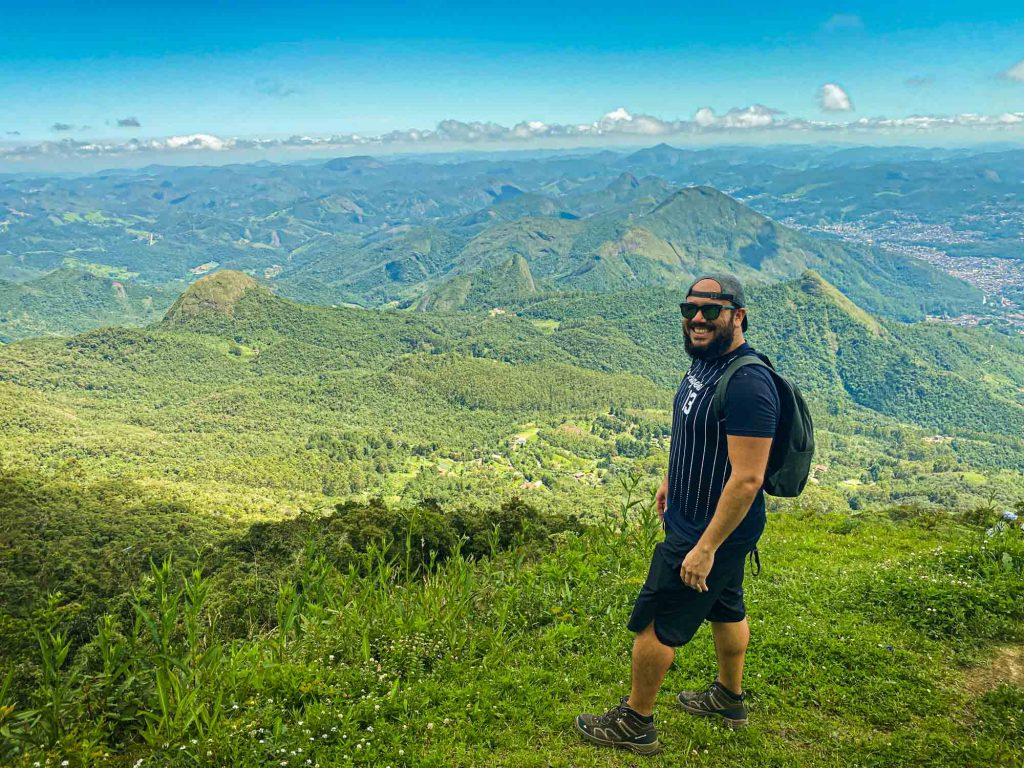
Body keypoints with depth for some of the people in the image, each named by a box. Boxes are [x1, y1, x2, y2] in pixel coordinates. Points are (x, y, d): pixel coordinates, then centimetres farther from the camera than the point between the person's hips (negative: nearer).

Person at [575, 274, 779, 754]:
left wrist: (705, 548, -29)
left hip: (711, 530, -10)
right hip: (694, 515, 10)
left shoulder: (747, 384, -30)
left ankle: (635, 723, 24)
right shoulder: (707, 362, 1)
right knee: (724, 608, 26)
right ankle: (729, 699, 48)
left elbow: (747, 478, -31)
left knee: (652, 624, 4)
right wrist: (672, 480, 25)